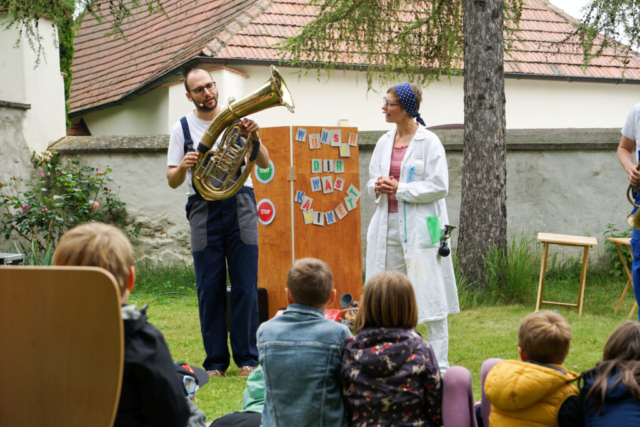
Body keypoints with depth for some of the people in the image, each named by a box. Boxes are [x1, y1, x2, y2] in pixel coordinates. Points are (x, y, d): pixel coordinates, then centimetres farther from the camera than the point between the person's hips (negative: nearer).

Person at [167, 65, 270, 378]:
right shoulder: (183, 127, 8)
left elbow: (264, 164, 3)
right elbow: (172, 181, 5)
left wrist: (253, 137, -15)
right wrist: (183, 166, -17)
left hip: (240, 206, 0)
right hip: (204, 209, 0)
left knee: (245, 286, -2)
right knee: (210, 288, 0)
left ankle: (247, 358, 5)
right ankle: (215, 361, 8)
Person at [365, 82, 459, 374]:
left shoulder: (428, 142, -8)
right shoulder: (385, 142, 12)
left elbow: (439, 186, -12)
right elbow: (372, 180, 21)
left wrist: (399, 189, -15)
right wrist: (378, 186, -3)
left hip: (419, 228, -6)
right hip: (388, 225, 7)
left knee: (430, 295, -4)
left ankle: (439, 364, 2)